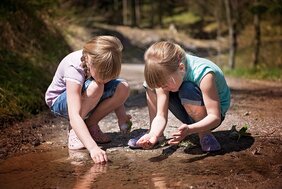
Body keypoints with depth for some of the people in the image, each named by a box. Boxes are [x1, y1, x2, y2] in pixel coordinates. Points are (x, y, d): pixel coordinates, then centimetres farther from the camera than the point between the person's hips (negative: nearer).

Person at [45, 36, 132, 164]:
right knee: (95, 87, -37)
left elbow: (114, 96, -7)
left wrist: (122, 117, -24)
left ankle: (91, 125, -3)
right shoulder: (74, 67, -38)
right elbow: (74, 115, -45)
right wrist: (93, 147, -54)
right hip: (59, 101, -5)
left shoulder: (101, 63, -23)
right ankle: (74, 130, -15)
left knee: (123, 88, -21)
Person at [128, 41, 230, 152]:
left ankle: (205, 134, -14)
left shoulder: (203, 73, -34)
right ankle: (155, 133, -3)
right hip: (189, 114, 5)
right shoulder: (165, 74, -19)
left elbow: (215, 117, -35)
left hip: (208, 117, -5)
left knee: (188, 91, -36)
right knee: (150, 84, -10)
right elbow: (160, 116, -20)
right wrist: (154, 134, -39)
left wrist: (189, 129, -51)